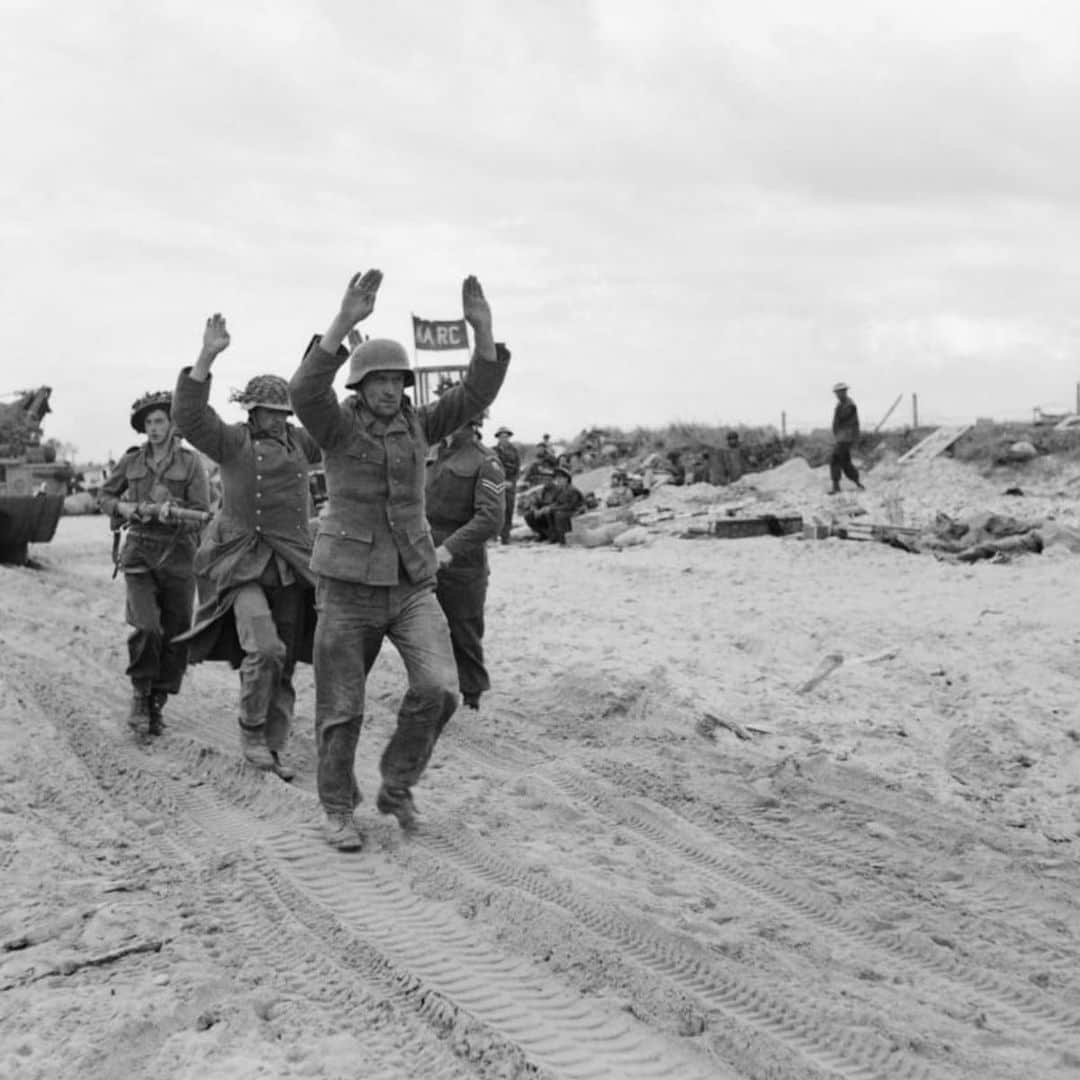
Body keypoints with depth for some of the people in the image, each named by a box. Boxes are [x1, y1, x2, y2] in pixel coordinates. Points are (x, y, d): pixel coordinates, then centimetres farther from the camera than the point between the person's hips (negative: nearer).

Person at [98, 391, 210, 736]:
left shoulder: (191, 462, -2)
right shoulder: (132, 460, 5)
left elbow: (202, 513, -7)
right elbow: (104, 497, 15)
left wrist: (171, 510, -24)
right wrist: (127, 508, -5)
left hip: (178, 555, 0)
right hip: (139, 553, 0)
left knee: (175, 637, 2)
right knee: (146, 628, -18)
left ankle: (156, 706, 18)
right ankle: (140, 695, 3)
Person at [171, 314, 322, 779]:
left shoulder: (299, 443, 11)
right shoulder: (232, 441, -3)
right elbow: (189, 416, -19)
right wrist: (206, 357, -30)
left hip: (292, 570, 5)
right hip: (243, 567, -5)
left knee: (283, 667, 7)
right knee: (264, 650, -24)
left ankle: (271, 750, 18)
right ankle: (251, 735, -4)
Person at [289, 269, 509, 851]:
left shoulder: (416, 424, 3)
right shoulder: (337, 425, -9)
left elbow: (477, 392, -7)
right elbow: (305, 390, -31)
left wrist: (482, 327, -23)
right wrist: (344, 322, -42)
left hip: (412, 583, 3)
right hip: (348, 584, -3)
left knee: (437, 688, -14)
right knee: (341, 708, 5)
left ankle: (396, 787, 9)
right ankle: (338, 809, 27)